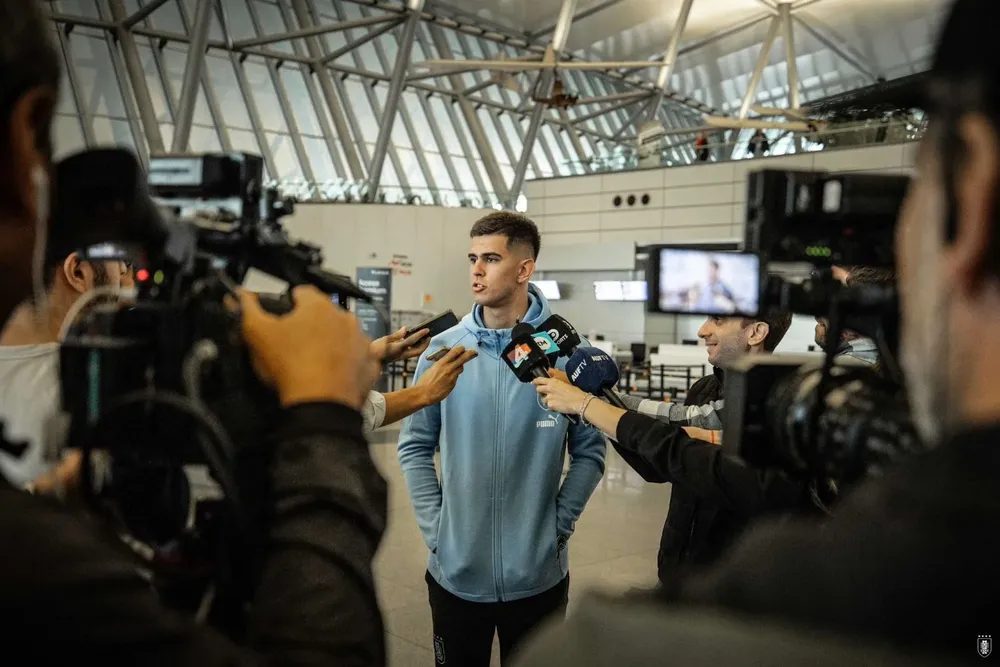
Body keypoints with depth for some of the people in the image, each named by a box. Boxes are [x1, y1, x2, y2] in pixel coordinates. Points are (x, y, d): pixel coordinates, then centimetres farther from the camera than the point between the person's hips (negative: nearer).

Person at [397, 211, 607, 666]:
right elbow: (415, 447, 3)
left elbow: (589, 452, -2)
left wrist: (558, 525, -7)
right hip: (455, 571, 2)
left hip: (538, 574, -1)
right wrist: (433, 526, -3)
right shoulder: (443, 351, -4)